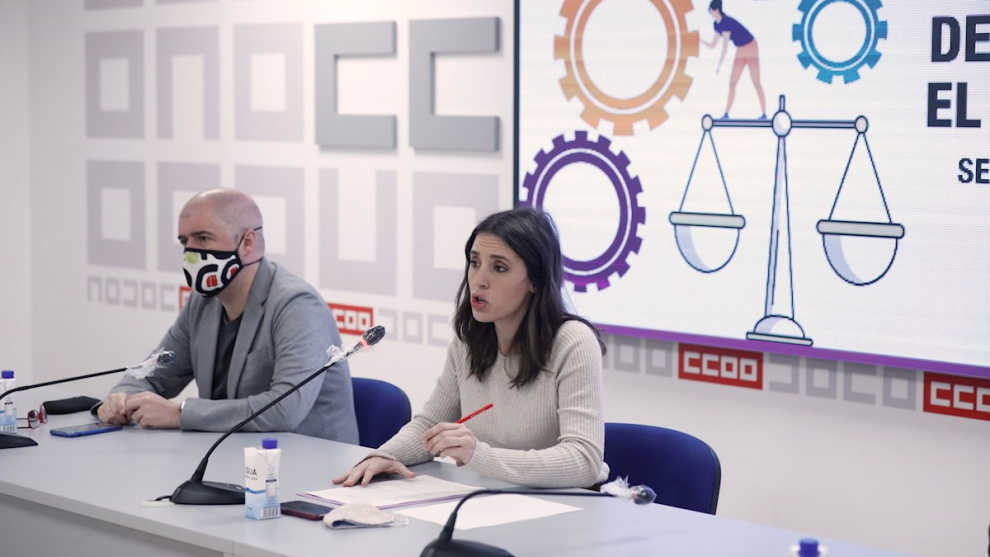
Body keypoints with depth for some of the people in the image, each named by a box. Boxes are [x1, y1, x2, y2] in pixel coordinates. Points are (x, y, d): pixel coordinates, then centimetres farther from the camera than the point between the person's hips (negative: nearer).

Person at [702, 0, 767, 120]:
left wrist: (719, 65, -26)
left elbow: (725, 46, -27)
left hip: (751, 49, -9)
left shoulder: (726, 22, -25)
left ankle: (764, 113, -6)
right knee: (732, 83, 3)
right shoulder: (717, 25, 2)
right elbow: (712, 45, 8)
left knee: (756, 82, -9)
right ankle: (726, 113, 4)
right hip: (740, 52, 9)